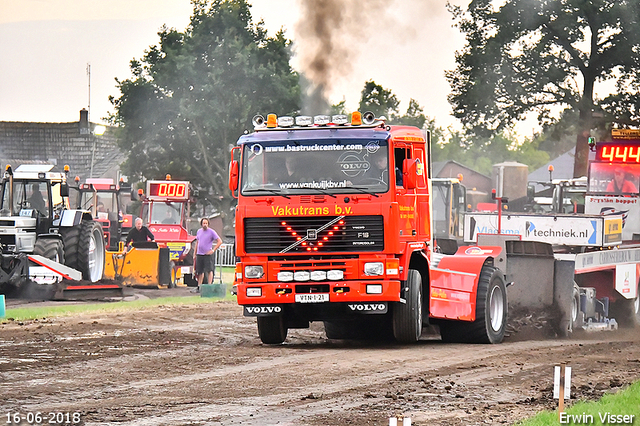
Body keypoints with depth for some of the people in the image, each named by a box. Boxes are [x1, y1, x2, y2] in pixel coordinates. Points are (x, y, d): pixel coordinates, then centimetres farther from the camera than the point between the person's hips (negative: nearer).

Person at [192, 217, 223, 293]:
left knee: (209, 270, -10)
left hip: (207, 254, -5)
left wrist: (213, 250, -10)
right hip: (199, 254, 5)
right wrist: (194, 254, 19)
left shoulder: (211, 232, -3)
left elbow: (219, 241, -4)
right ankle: (199, 287, 15)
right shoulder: (199, 231, 14)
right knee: (200, 271, 9)